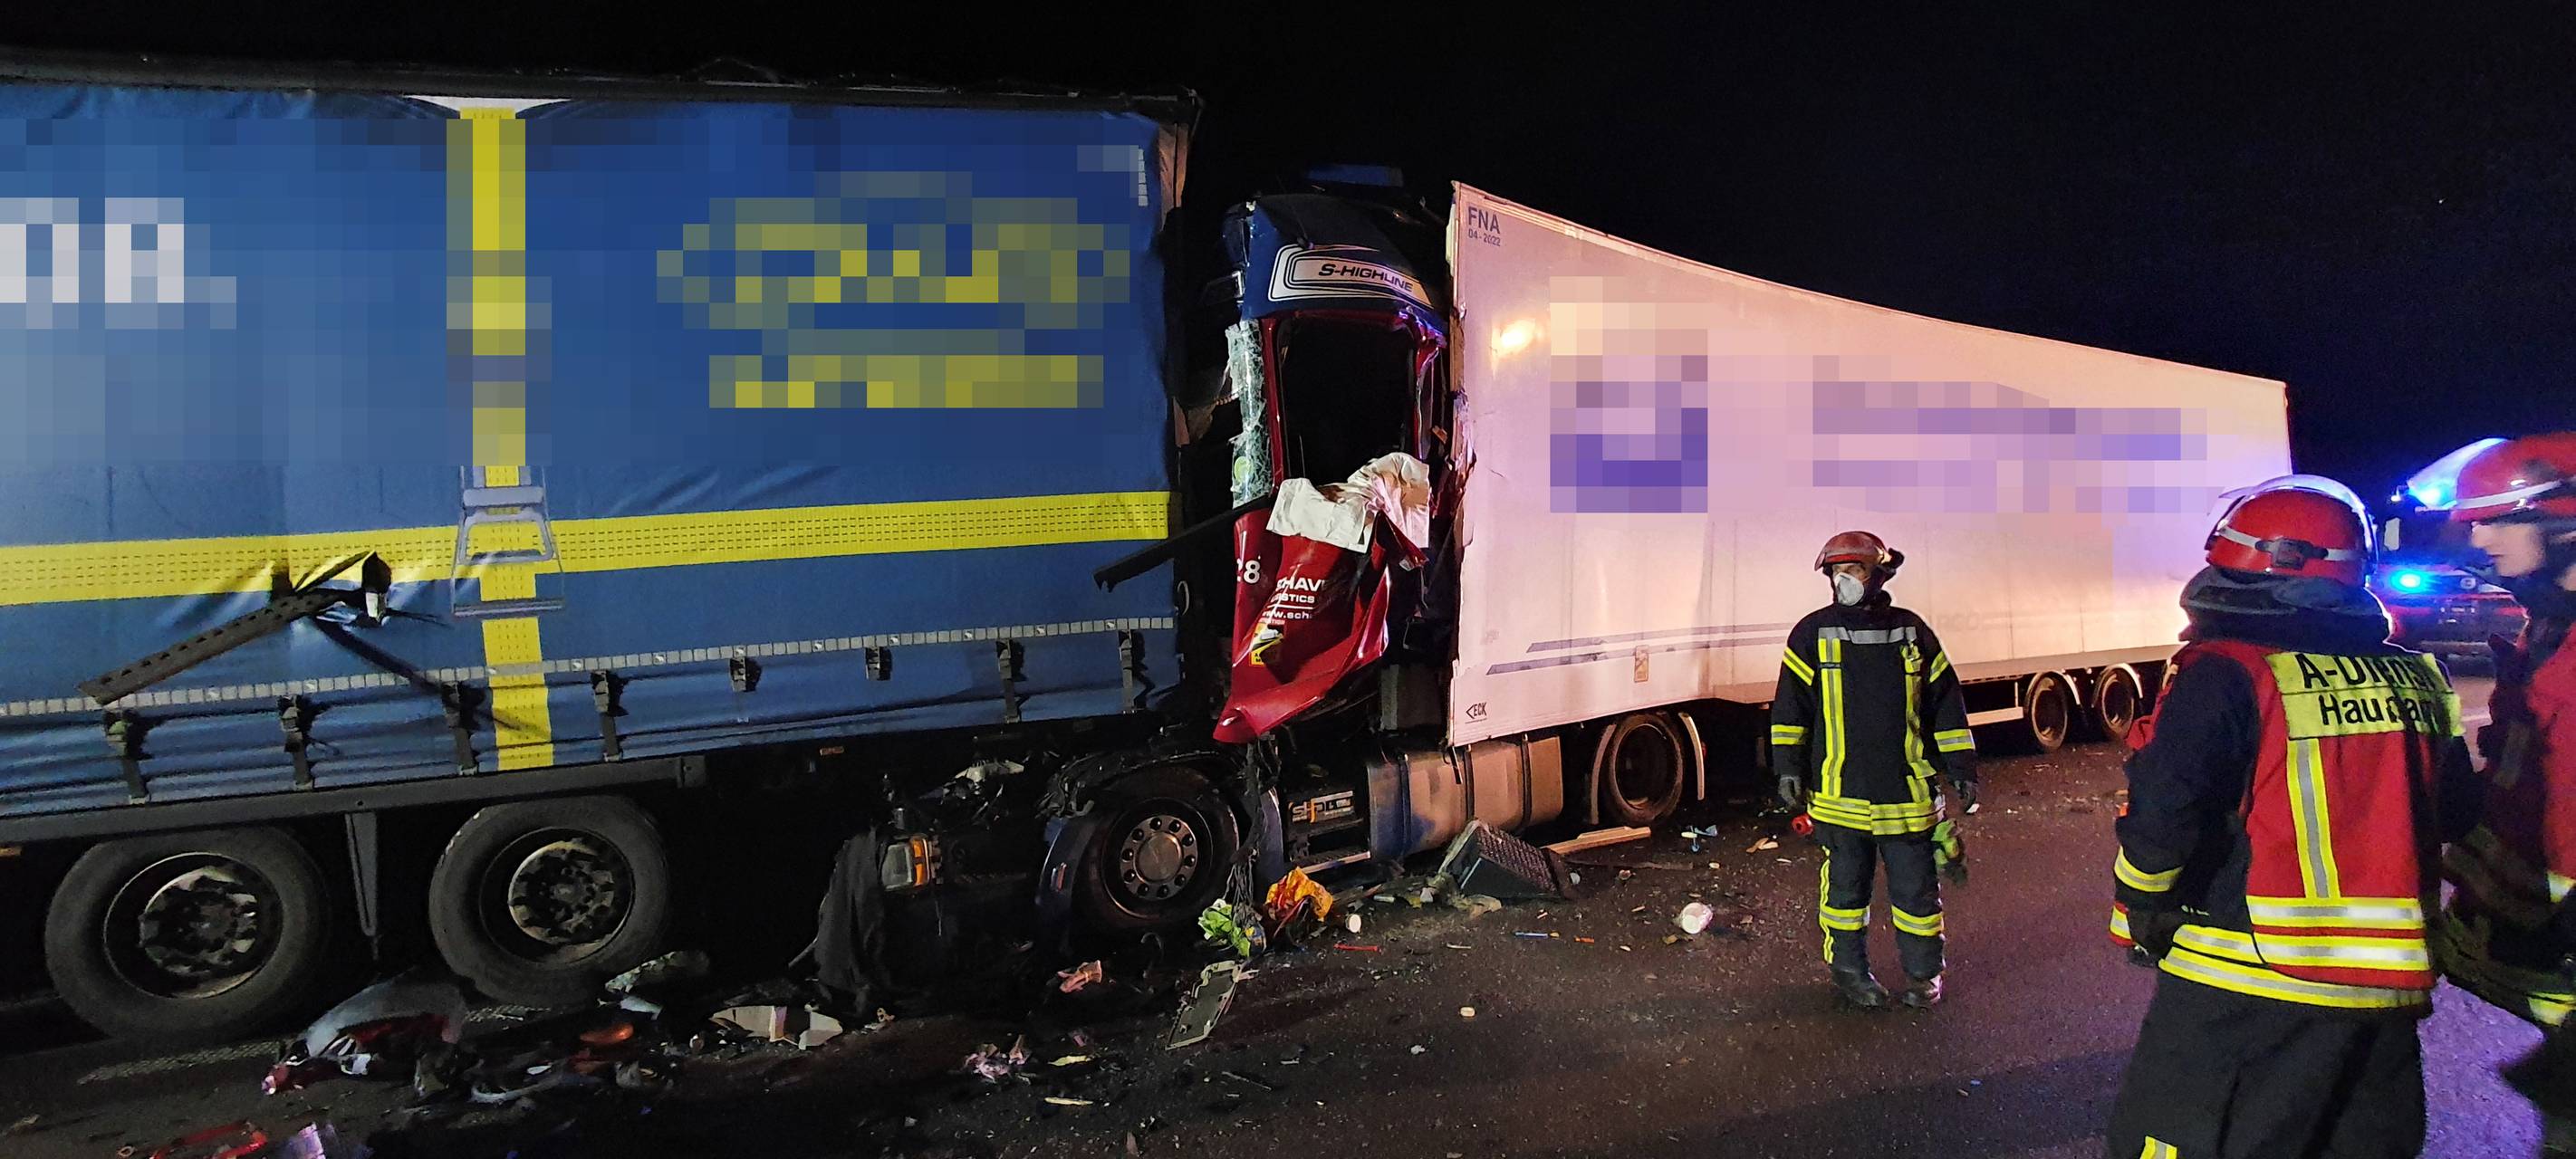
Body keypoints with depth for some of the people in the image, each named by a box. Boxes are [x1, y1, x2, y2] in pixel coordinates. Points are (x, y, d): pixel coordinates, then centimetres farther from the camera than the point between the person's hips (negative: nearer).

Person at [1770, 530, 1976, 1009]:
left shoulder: (1912, 632, 5)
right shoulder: (1813, 633, 0)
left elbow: (1945, 704, 10)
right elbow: (1790, 705, 2)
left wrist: (1962, 768, 9)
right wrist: (1789, 766, -4)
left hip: (1907, 790, 1)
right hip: (1839, 793, -1)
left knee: (1916, 886, 9)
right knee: (1845, 884, 9)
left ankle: (1923, 973, 26)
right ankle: (1848, 969, 24)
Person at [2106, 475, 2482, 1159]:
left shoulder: (2226, 673, -16)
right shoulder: (2417, 678, 6)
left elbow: (2162, 815, -23)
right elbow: (2453, 814, 16)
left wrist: (2141, 911, -6)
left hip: (2251, 981, -7)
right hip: (2388, 985, 7)